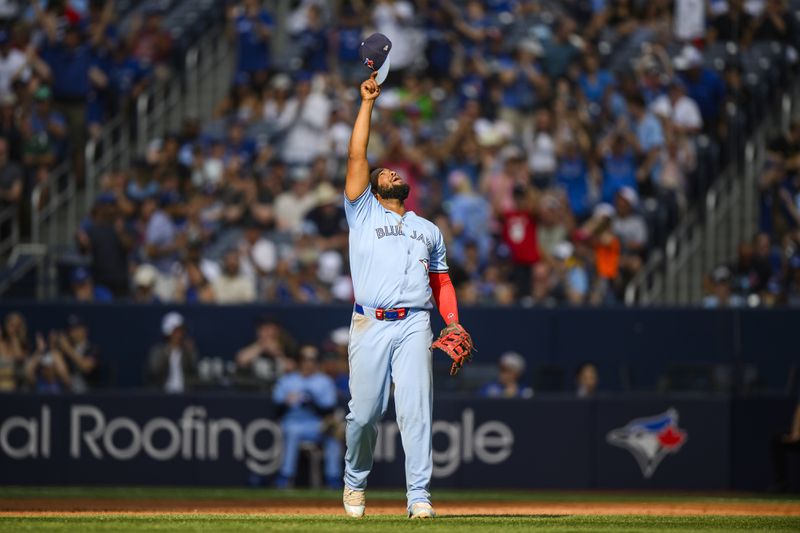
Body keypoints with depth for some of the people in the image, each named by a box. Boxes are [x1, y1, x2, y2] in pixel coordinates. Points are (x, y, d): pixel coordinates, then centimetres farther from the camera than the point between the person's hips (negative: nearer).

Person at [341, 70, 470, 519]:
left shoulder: (429, 230, 25)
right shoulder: (362, 214, 17)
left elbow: (442, 282, 22)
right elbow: (357, 157, 9)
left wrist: (454, 324, 7)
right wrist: (367, 103, 8)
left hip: (415, 326, 1)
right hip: (370, 325, -1)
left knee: (417, 410, -10)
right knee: (365, 412, -3)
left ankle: (420, 497, -12)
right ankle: (355, 482, 21)